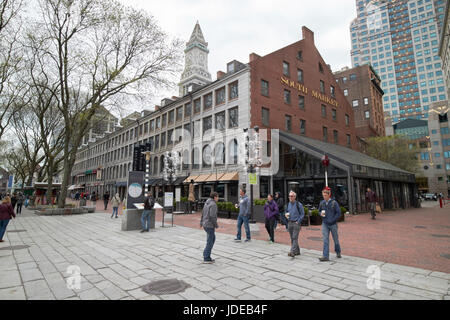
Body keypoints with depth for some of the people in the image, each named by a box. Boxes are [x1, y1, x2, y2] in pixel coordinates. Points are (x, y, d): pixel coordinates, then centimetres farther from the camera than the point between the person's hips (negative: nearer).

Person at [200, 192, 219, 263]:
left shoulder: (207, 203, 11)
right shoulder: (213, 204, -19)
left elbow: (203, 213, 18)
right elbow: (212, 216, -25)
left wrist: (201, 222, 25)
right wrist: (216, 225, -14)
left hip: (205, 224, 9)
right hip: (210, 225, -9)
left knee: (213, 238, 20)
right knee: (210, 242, 1)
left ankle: (206, 254, 22)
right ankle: (206, 259, 9)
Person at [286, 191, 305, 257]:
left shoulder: (299, 204, -8)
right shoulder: (288, 204, 9)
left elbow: (302, 214, -6)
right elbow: (286, 211, 22)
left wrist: (298, 221, -12)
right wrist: (286, 214, 0)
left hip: (296, 223, -6)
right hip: (289, 223, 6)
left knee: (295, 238, -11)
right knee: (292, 238, 11)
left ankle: (292, 252, -15)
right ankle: (297, 251, 24)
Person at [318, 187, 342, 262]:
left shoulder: (334, 203, -10)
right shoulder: (321, 203, 2)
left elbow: (338, 213, -10)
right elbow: (319, 211, 16)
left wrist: (332, 220, -14)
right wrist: (321, 213, -7)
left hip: (333, 224, -2)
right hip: (325, 224, 2)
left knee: (335, 239, 15)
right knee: (325, 240, -3)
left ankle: (338, 252, 38)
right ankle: (325, 256, -2)